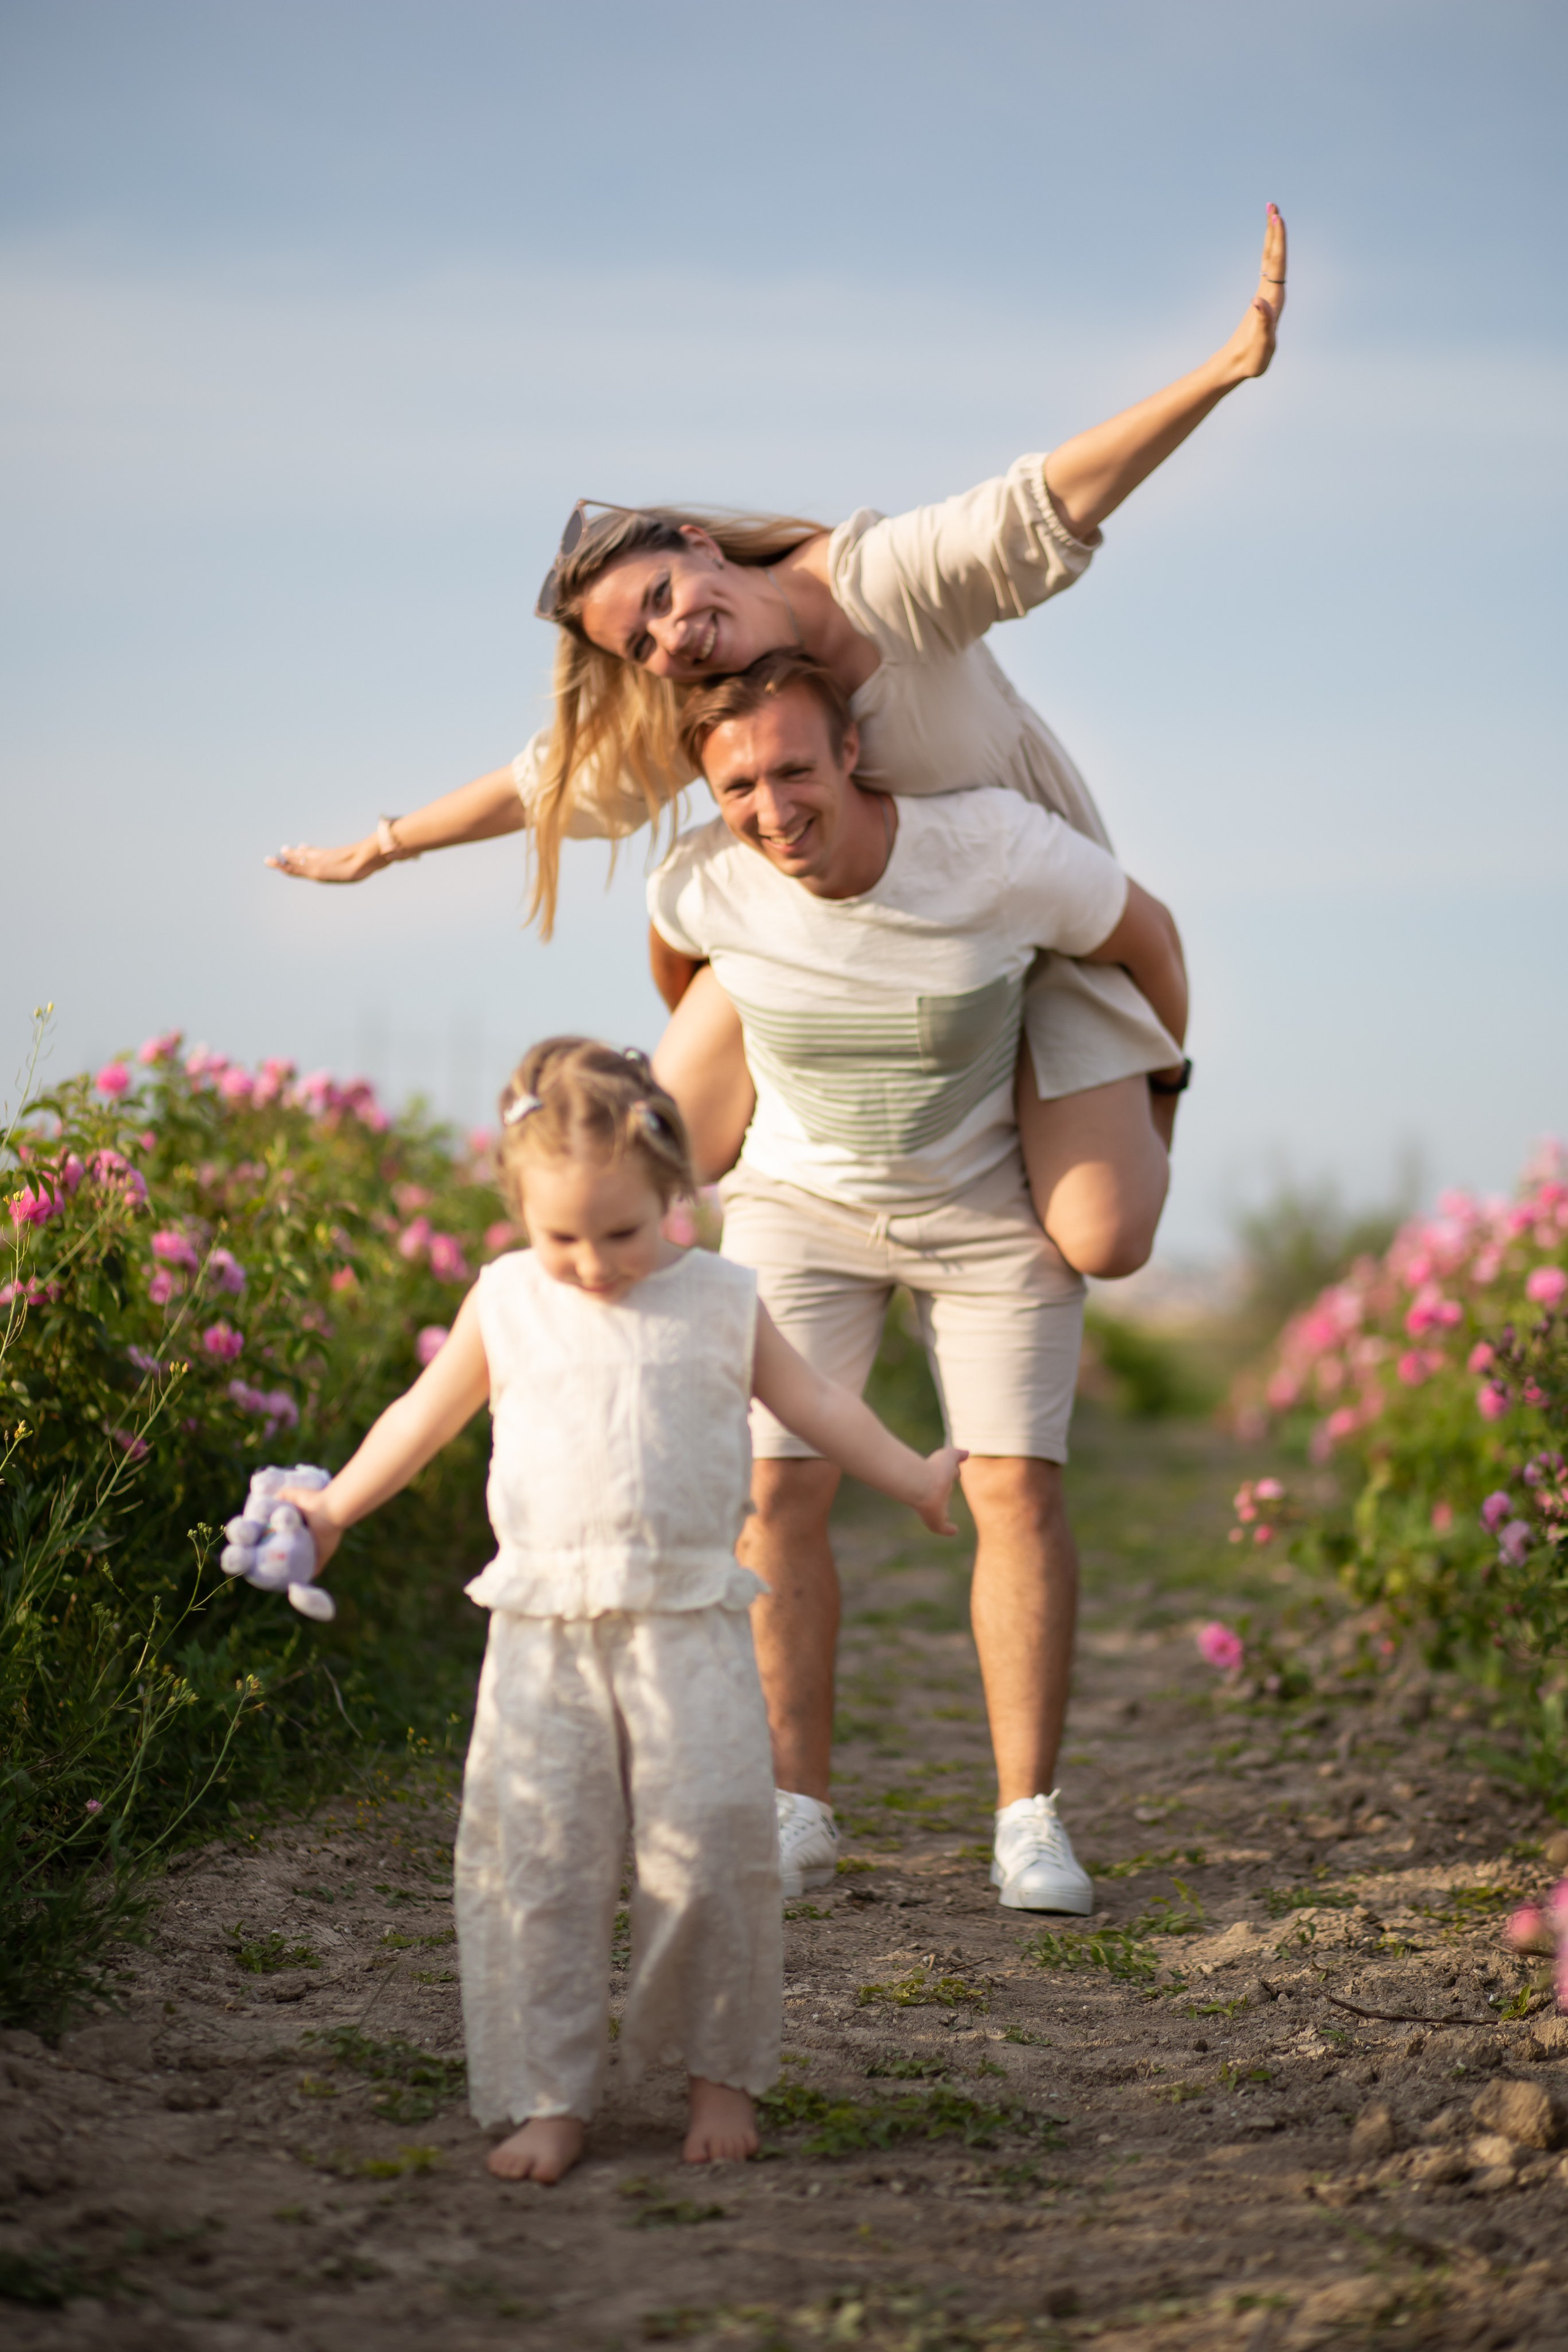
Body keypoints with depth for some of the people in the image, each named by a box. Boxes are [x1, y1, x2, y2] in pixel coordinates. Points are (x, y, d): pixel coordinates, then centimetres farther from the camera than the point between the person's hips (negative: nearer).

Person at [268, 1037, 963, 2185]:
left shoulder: (719, 1297, 6)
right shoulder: (506, 1301, 8)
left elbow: (810, 1400, 19)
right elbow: (430, 1412, 22)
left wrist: (913, 1476, 23)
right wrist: (337, 1505, 26)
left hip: (689, 1620, -1)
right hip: (544, 1624, 1)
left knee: (709, 1841, -6)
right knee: (535, 1855, -4)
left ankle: (721, 2075, 11)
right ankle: (550, 2100, 4)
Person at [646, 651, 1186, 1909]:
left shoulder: (999, 850, -29)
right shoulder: (702, 887, -22)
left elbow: (1146, 933, -8)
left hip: (992, 1203, -1)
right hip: (802, 1196, 2)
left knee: (1017, 1487, -10)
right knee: (773, 1488, -10)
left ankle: (1029, 1817, -2)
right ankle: (799, 1810, -1)